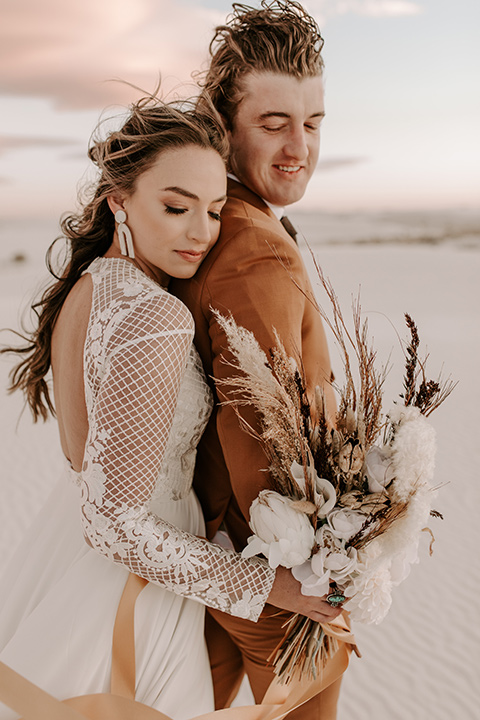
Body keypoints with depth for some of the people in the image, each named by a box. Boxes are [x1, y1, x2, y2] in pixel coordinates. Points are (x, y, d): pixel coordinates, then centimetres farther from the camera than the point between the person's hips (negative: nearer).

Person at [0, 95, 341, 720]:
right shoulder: (156, 323, -31)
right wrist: (269, 583, -22)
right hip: (124, 590, -8)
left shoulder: (83, 287, -2)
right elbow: (115, 523, -29)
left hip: (63, 534, 8)